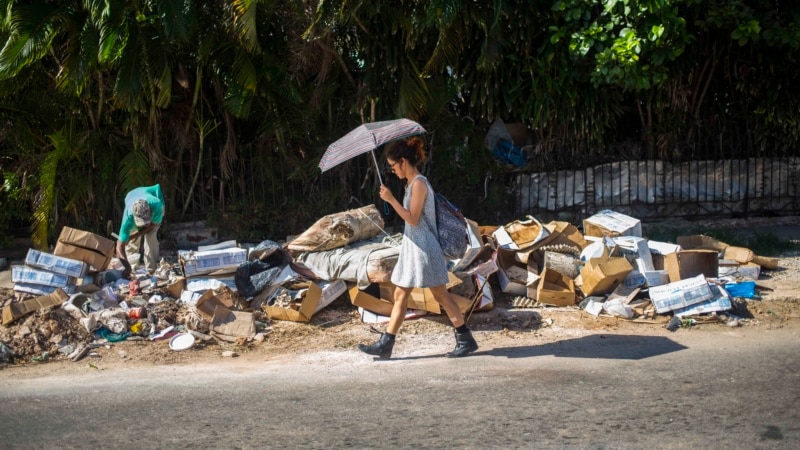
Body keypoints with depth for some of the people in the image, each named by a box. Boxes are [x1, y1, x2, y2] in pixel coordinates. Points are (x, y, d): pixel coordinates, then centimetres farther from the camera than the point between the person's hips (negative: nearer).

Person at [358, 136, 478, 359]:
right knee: (400, 296, 8)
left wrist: (391, 200, -20)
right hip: (412, 248, 10)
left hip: (424, 247, -10)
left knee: (441, 295, -3)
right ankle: (385, 345, 9)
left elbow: (413, 219, -20)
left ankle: (466, 340, 6)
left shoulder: (419, 184, -15)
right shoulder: (411, 183, 13)